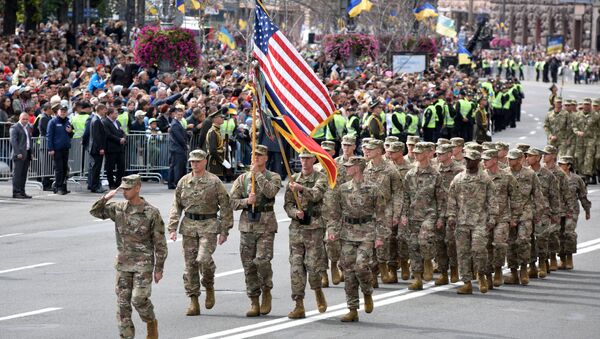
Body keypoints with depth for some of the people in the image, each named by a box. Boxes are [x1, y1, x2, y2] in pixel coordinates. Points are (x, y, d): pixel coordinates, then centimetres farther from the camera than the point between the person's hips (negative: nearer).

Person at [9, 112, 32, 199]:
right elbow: (13, 141, -13)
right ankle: (16, 192, -7)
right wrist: (18, 153, -20)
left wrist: (31, 153, 15)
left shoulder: (27, 127, 18)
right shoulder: (14, 128, -7)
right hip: (19, 155, -8)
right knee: (17, 174, -7)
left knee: (23, 174, 9)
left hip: (27, 154, 8)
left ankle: (22, 192, 12)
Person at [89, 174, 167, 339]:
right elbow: (95, 211, 8)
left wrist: (159, 268, -5)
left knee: (139, 299, -14)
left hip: (143, 264, -4)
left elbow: (160, 243, -4)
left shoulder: (151, 212, -8)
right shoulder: (118, 208, 4)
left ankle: (151, 323, 14)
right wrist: (105, 198, -11)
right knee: (123, 302, 1)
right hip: (123, 263, 4)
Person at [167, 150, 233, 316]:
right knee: (190, 264, 2)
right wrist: (172, 228, 3)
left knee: (203, 258, -20)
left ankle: (209, 287, 9)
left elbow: (225, 207, 1)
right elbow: (176, 206, 13)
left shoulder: (214, 181, -1)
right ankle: (193, 301, 7)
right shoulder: (184, 182, 9)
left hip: (209, 225, -4)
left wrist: (224, 231, -3)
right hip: (189, 224, 4)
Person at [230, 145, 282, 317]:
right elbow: (232, 201, 6)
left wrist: (258, 174, -13)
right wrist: (246, 201, -12)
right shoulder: (242, 178, 10)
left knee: (262, 260, -18)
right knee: (249, 265, 3)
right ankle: (254, 302, 10)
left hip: (266, 226, -3)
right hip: (247, 225, 3)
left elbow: (270, 192, -18)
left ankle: (266, 291, 7)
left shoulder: (273, 177, 3)